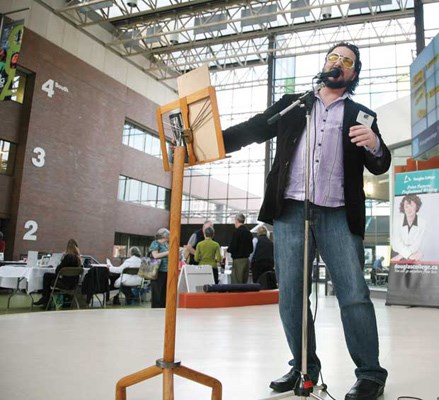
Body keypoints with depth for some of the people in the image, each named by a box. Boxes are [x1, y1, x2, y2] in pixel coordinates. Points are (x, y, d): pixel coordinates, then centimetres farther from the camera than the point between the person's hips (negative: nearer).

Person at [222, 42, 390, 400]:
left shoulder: (362, 116, 15)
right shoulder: (292, 104, 17)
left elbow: (380, 167, 9)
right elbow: (251, 130, 11)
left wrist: (375, 145, -15)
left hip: (339, 215, -1)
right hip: (291, 211, 2)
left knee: (354, 294, -5)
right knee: (290, 296, 3)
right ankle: (304, 367, 18)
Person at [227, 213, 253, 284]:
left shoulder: (237, 232, -12)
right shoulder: (249, 232, 8)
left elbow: (232, 248, -16)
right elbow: (251, 249, 12)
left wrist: (228, 249, 4)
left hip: (238, 260, -7)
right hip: (247, 259, 7)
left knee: (236, 283, -4)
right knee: (244, 283, 11)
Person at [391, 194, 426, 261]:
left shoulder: (422, 223, -7)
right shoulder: (397, 221, -6)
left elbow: (416, 245, -11)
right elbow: (396, 243, -13)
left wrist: (400, 256, -19)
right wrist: (410, 255, -24)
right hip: (397, 254, 0)